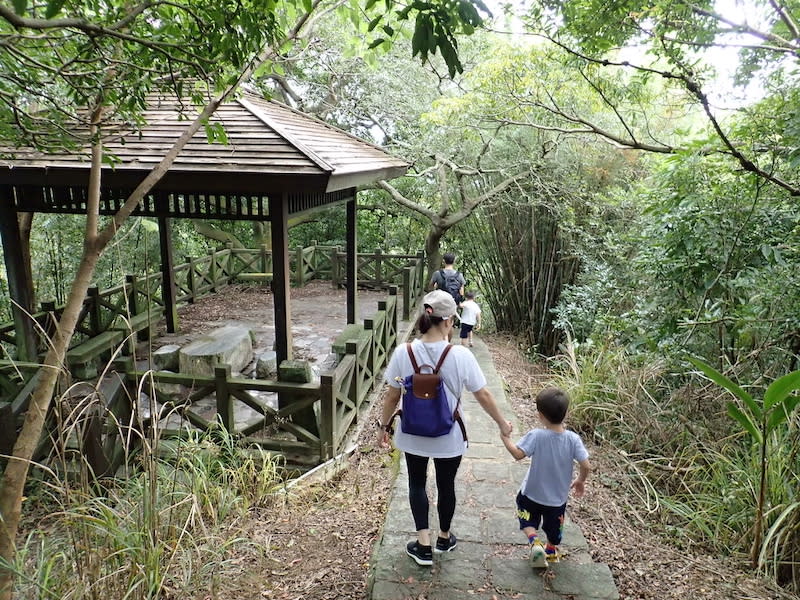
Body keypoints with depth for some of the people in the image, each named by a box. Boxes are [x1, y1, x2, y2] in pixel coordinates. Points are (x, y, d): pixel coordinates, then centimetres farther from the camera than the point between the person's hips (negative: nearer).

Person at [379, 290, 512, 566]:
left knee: (417, 484, 21)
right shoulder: (460, 356, -20)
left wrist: (385, 425, 9)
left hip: (413, 435, 1)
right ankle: (444, 538, 42)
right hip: (449, 437, -1)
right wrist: (502, 423, 6)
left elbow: (392, 396, -7)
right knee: (446, 486, 21)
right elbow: (483, 395, -10)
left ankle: (424, 546, 24)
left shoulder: (403, 352, -16)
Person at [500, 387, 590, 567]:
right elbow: (585, 465, -17)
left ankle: (534, 541, -1)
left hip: (532, 493, -3)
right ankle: (551, 552, 46)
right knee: (554, 527, 28)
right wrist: (580, 481, 3)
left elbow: (518, 454, -32)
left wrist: (505, 437, -17)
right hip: (558, 496, 3)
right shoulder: (573, 439, -19)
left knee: (528, 521, 23)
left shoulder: (536, 436, -27)